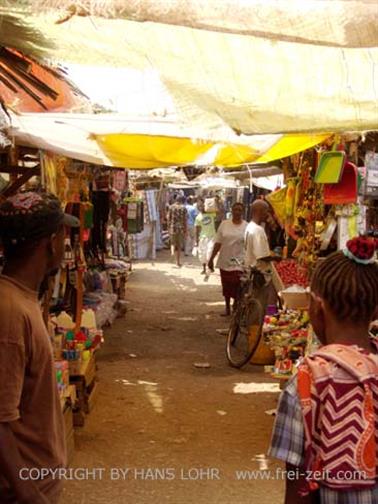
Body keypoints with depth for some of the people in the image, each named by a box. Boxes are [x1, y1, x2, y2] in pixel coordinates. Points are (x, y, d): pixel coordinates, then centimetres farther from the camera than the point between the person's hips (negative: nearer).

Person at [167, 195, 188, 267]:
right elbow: (185, 220, -5)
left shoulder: (171, 207, 1)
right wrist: (186, 230, 1)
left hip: (172, 227, 1)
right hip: (181, 228, -1)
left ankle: (172, 250, -14)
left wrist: (169, 227, 11)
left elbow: (168, 218, 1)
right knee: (179, 245, 10)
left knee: (173, 242, 19)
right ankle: (178, 261, 12)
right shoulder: (183, 208, -4)